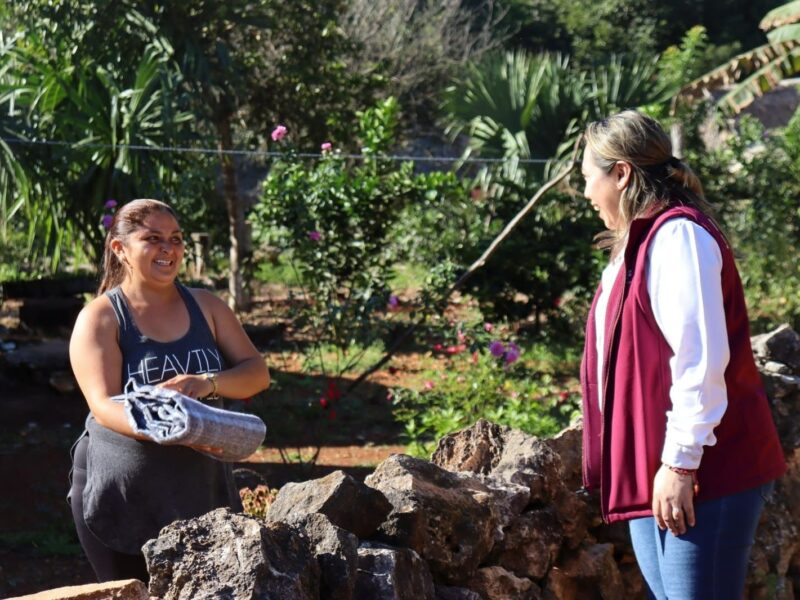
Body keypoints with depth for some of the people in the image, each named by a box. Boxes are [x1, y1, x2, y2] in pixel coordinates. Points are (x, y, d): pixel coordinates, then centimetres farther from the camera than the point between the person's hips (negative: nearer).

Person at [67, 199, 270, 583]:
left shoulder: (206, 307, 8)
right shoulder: (100, 319, -6)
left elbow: (257, 373, 2)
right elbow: (104, 406, -18)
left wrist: (209, 383, -20)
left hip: (202, 486, 4)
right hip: (121, 494, -3)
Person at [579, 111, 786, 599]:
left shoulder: (678, 235, -13)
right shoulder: (643, 241, 17)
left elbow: (701, 359, -21)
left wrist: (680, 463, -21)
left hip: (707, 474, -10)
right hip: (647, 472, 10)